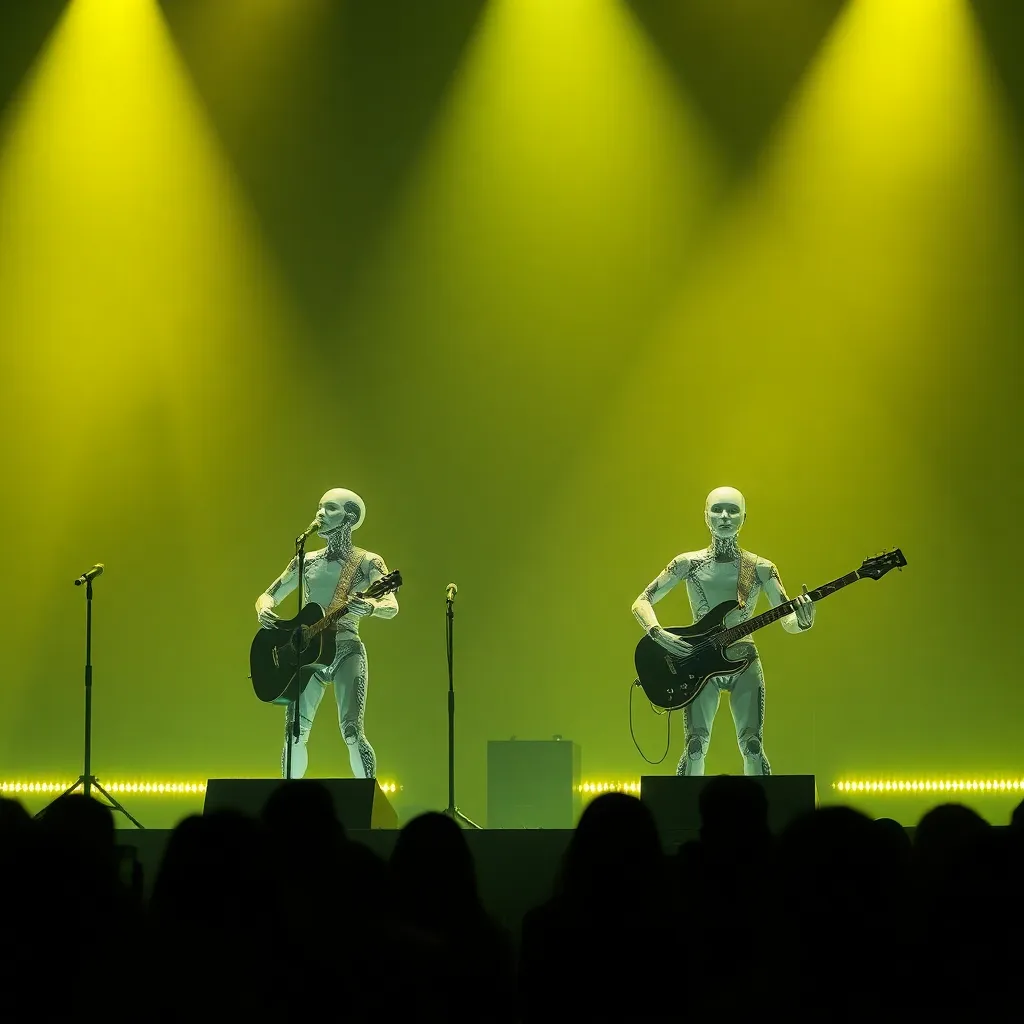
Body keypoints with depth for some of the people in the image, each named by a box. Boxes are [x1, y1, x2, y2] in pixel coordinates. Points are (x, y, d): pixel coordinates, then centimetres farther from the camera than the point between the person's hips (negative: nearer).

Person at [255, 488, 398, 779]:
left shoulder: (367, 563, 0)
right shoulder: (306, 562, 14)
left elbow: (392, 607, -13)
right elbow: (268, 595, 21)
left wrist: (369, 607, -36)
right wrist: (264, 610, -5)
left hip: (346, 650, -4)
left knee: (352, 732, -19)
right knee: (294, 734, -4)